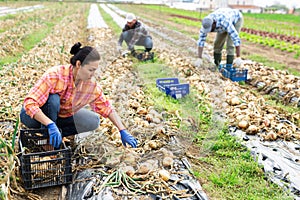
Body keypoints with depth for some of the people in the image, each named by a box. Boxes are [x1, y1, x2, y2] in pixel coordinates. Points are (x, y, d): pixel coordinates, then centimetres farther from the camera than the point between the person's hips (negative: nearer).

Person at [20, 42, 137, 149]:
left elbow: (107, 108, -7)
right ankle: (47, 141, -19)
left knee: (93, 121, -12)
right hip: (33, 116, -4)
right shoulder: (55, 75, -33)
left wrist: (123, 131, -14)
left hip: (61, 116, 5)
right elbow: (29, 103, -37)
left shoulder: (91, 85, -17)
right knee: (53, 99, -36)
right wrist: (50, 125, -49)